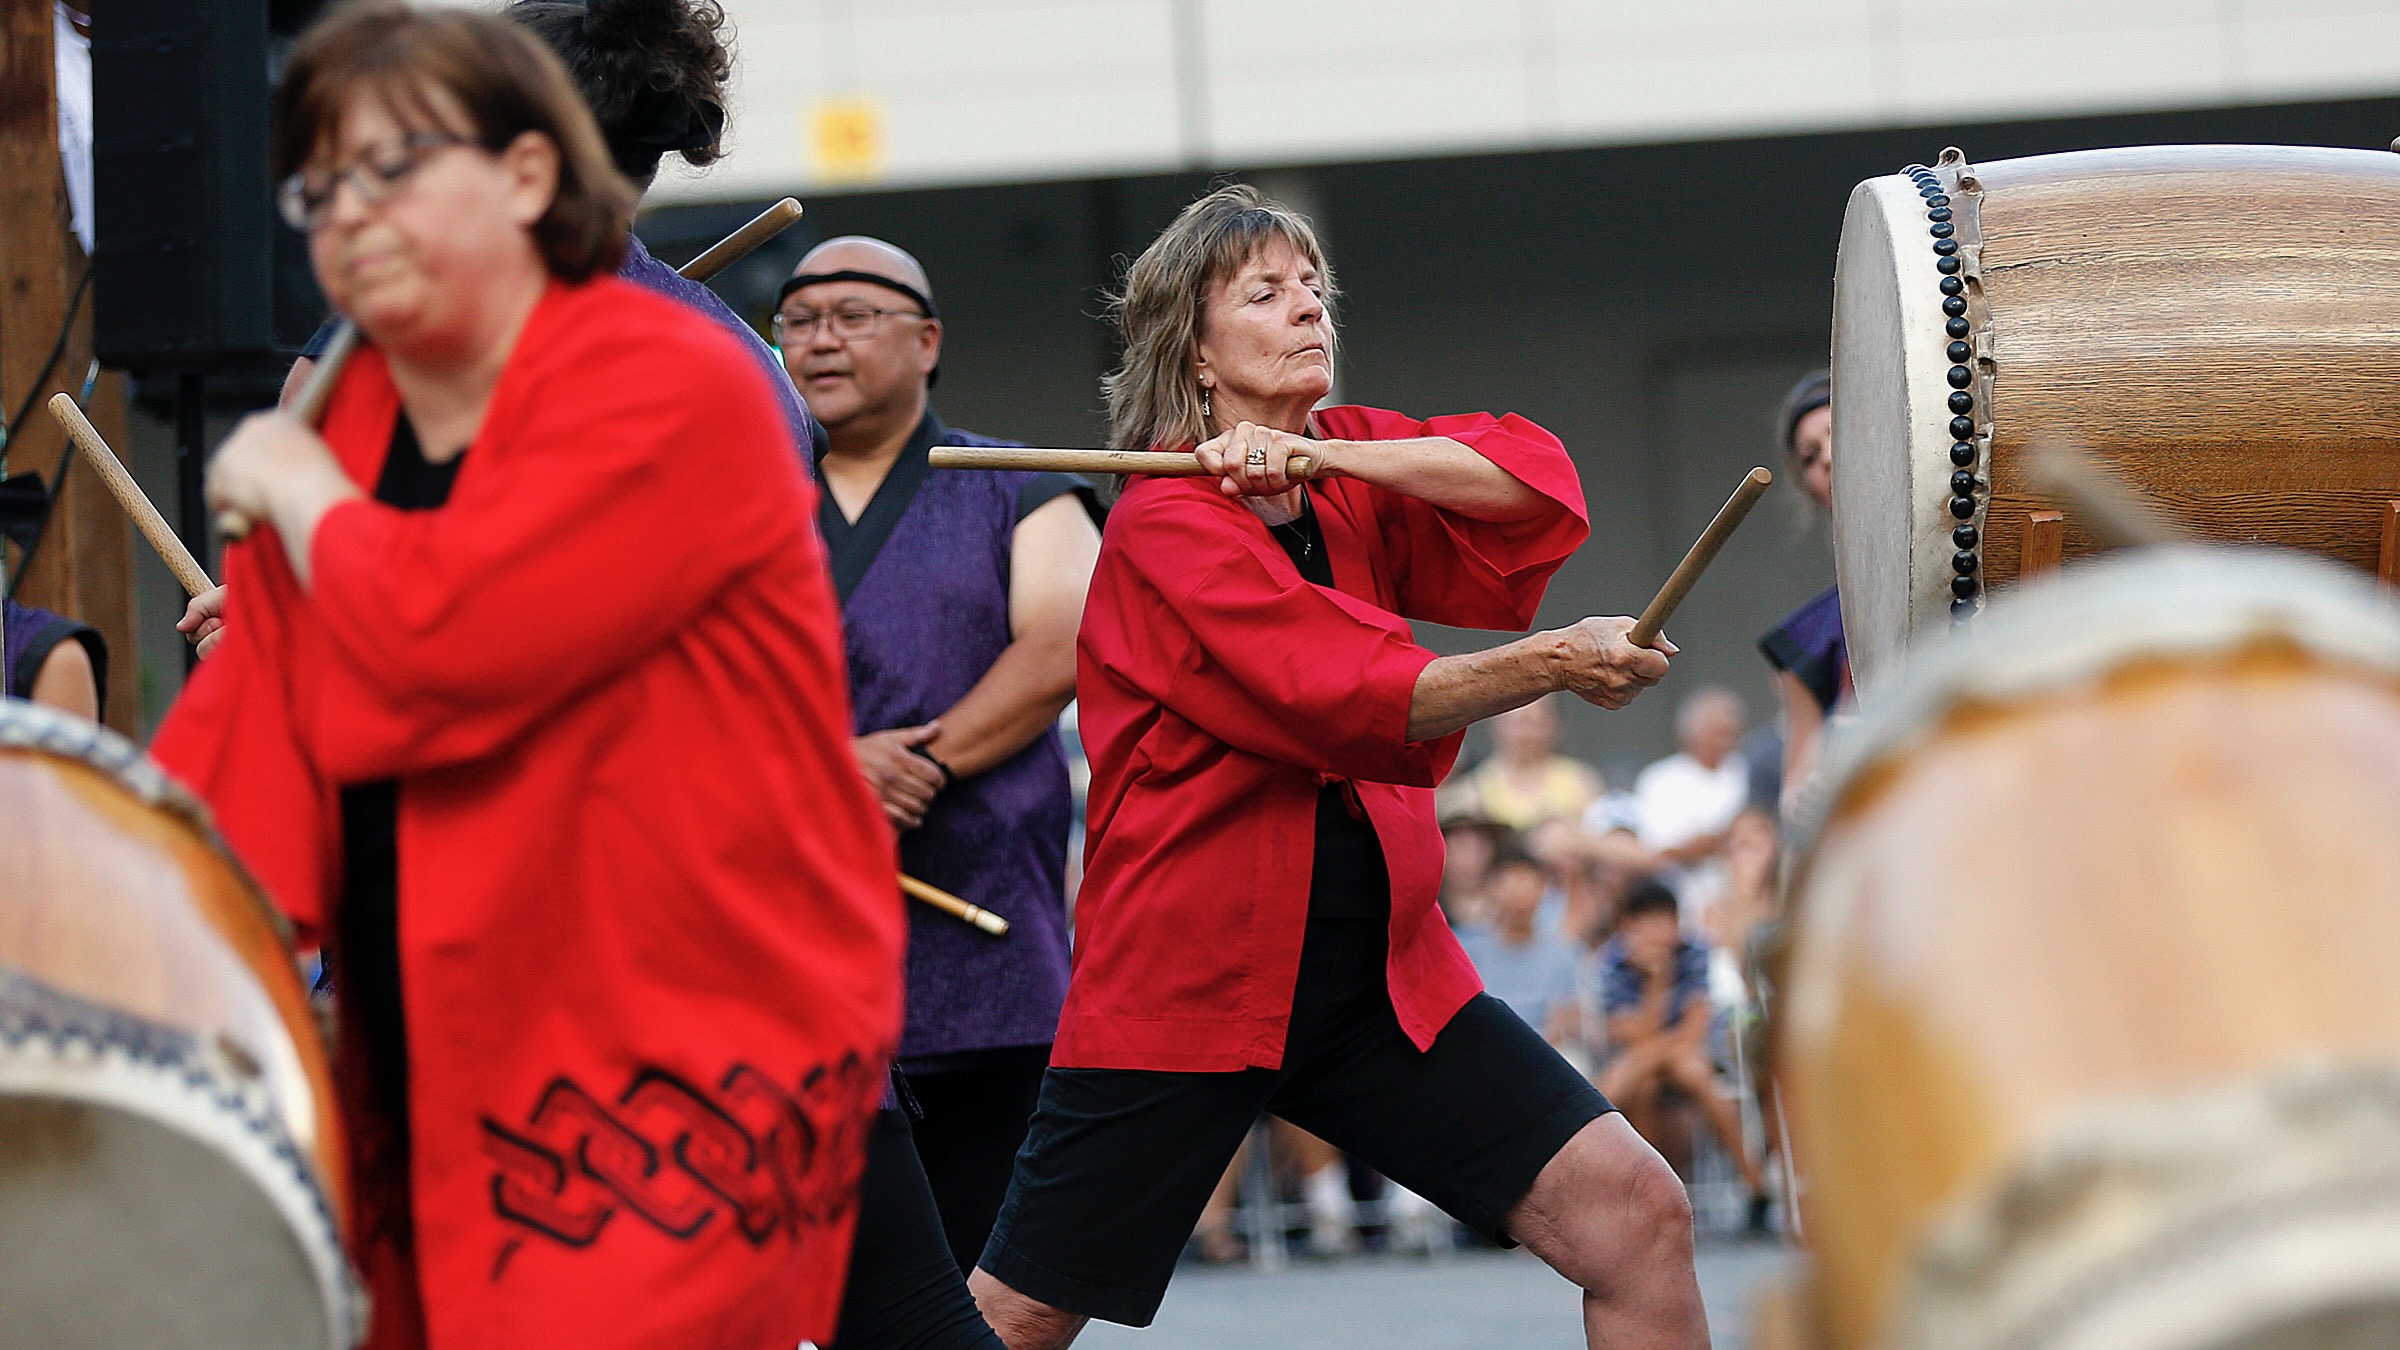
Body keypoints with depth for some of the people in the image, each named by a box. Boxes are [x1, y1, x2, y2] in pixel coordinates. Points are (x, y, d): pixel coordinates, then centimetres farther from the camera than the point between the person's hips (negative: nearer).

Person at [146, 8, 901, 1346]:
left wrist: (300, 496, -7)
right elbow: (229, 741, 7)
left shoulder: (668, 389, -13)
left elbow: (431, 643, -25)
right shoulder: (340, 427, 12)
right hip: (432, 1080, 8)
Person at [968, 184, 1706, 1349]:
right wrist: (1551, 664, -30)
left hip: (1380, 968, 6)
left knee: (1639, 1219, -6)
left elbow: (1538, 488, -6)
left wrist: (1320, 457, -14)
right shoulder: (1164, 524, -9)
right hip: (1186, 978, -5)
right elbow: (1348, 699, -21)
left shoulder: (1355, 471, 11)